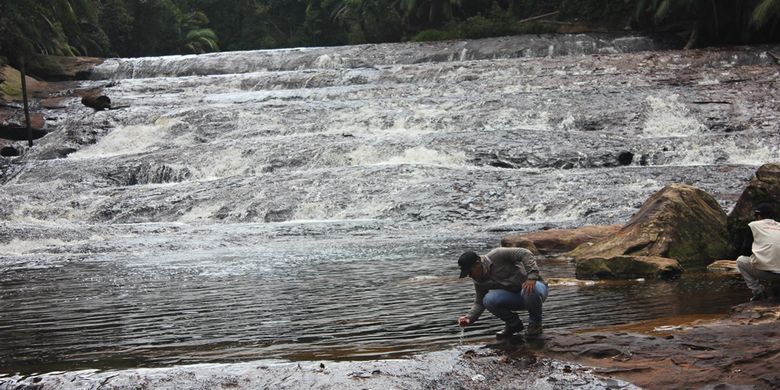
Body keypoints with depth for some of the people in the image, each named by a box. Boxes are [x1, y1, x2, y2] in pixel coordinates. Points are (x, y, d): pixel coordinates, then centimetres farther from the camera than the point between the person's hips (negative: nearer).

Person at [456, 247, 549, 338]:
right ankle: (514, 323, 3)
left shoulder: (498, 256, -21)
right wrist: (469, 318, -14)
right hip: (514, 296, 5)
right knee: (489, 300, -21)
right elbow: (479, 303, 4)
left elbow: (525, 254, -25)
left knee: (530, 291, -41)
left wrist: (532, 276, -36)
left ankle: (535, 324, -12)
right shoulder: (479, 281, -2)